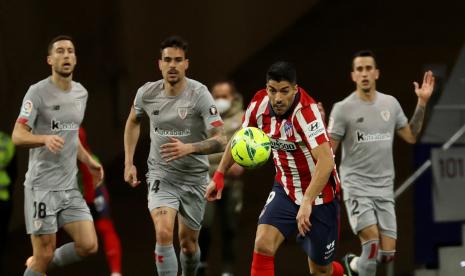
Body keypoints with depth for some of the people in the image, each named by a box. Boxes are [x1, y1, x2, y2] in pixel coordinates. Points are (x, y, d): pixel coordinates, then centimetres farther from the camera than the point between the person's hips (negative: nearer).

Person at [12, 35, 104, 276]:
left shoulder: (81, 93, 12)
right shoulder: (38, 92, -10)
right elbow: (18, 136, -17)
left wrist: (89, 161, 15)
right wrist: (46, 139, -35)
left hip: (70, 185, 6)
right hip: (42, 186, -6)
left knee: (88, 246, -3)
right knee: (44, 254, -5)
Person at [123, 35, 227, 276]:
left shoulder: (199, 94, -18)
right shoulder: (147, 93, -7)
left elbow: (219, 140, -23)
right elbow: (133, 122, 16)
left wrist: (189, 148, -40)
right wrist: (128, 163, 10)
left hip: (194, 177, 0)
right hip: (160, 175, 1)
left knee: (188, 243, 12)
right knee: (164, 233, -22)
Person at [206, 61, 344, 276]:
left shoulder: (306, 112, -28)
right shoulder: (260, 104, -10)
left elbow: (326, 161, -36)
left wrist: (307, 202, -42)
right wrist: (219, 175, 10)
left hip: (319, 194, -4)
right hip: (285, 188, 4)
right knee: (263, 245, -20)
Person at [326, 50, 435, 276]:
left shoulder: (391, 104, 8)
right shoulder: (342, 109, -7)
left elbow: (411, 136, 18)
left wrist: (422, 104, 10)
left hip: (385, 189, 5)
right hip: (356, 187, -5)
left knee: (387, 252, 0)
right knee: (372, 241, -22)